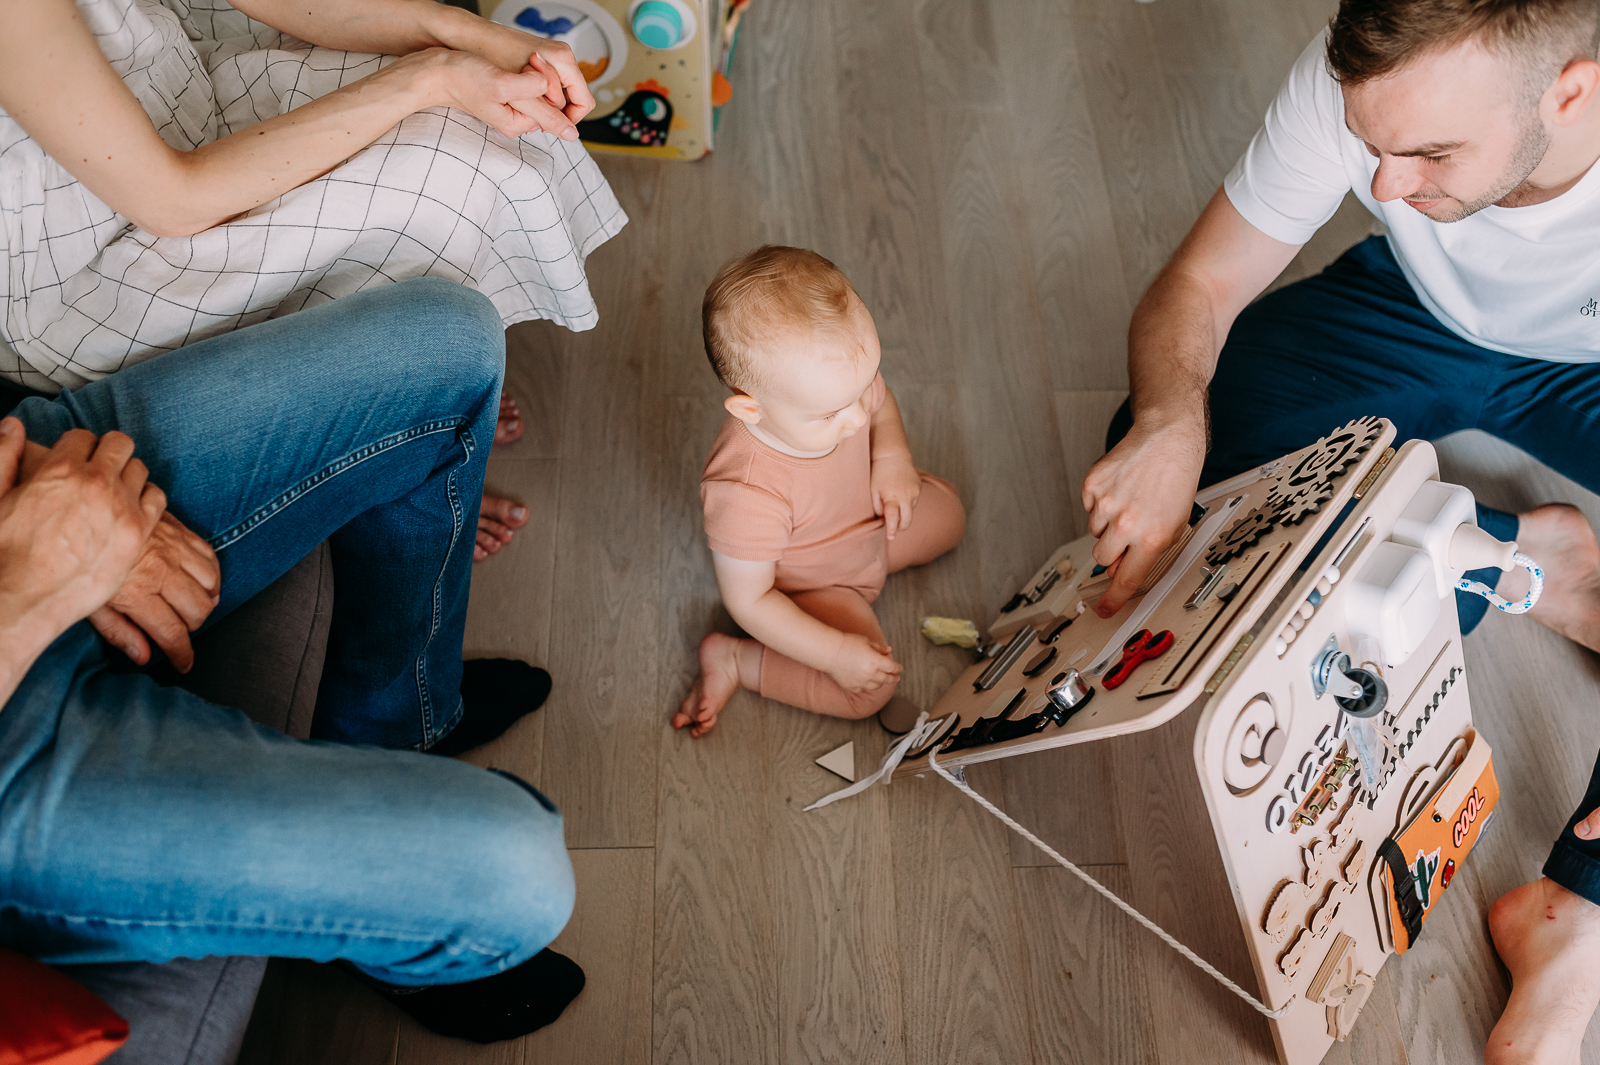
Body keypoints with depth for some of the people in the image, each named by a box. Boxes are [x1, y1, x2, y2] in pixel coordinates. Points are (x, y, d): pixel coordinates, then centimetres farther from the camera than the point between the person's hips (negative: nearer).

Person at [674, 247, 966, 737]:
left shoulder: (840, 376, -27)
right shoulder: (746, 494, -46)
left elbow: (881, 403, 0)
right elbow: (748, 600, -32)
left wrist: (891, 456, -18)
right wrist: (836, 652, -31)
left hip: (870, 529, 7)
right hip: (803, 589, -7)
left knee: (945, 514, 19)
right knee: (869, 689, -18)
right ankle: (733, 659, -2)